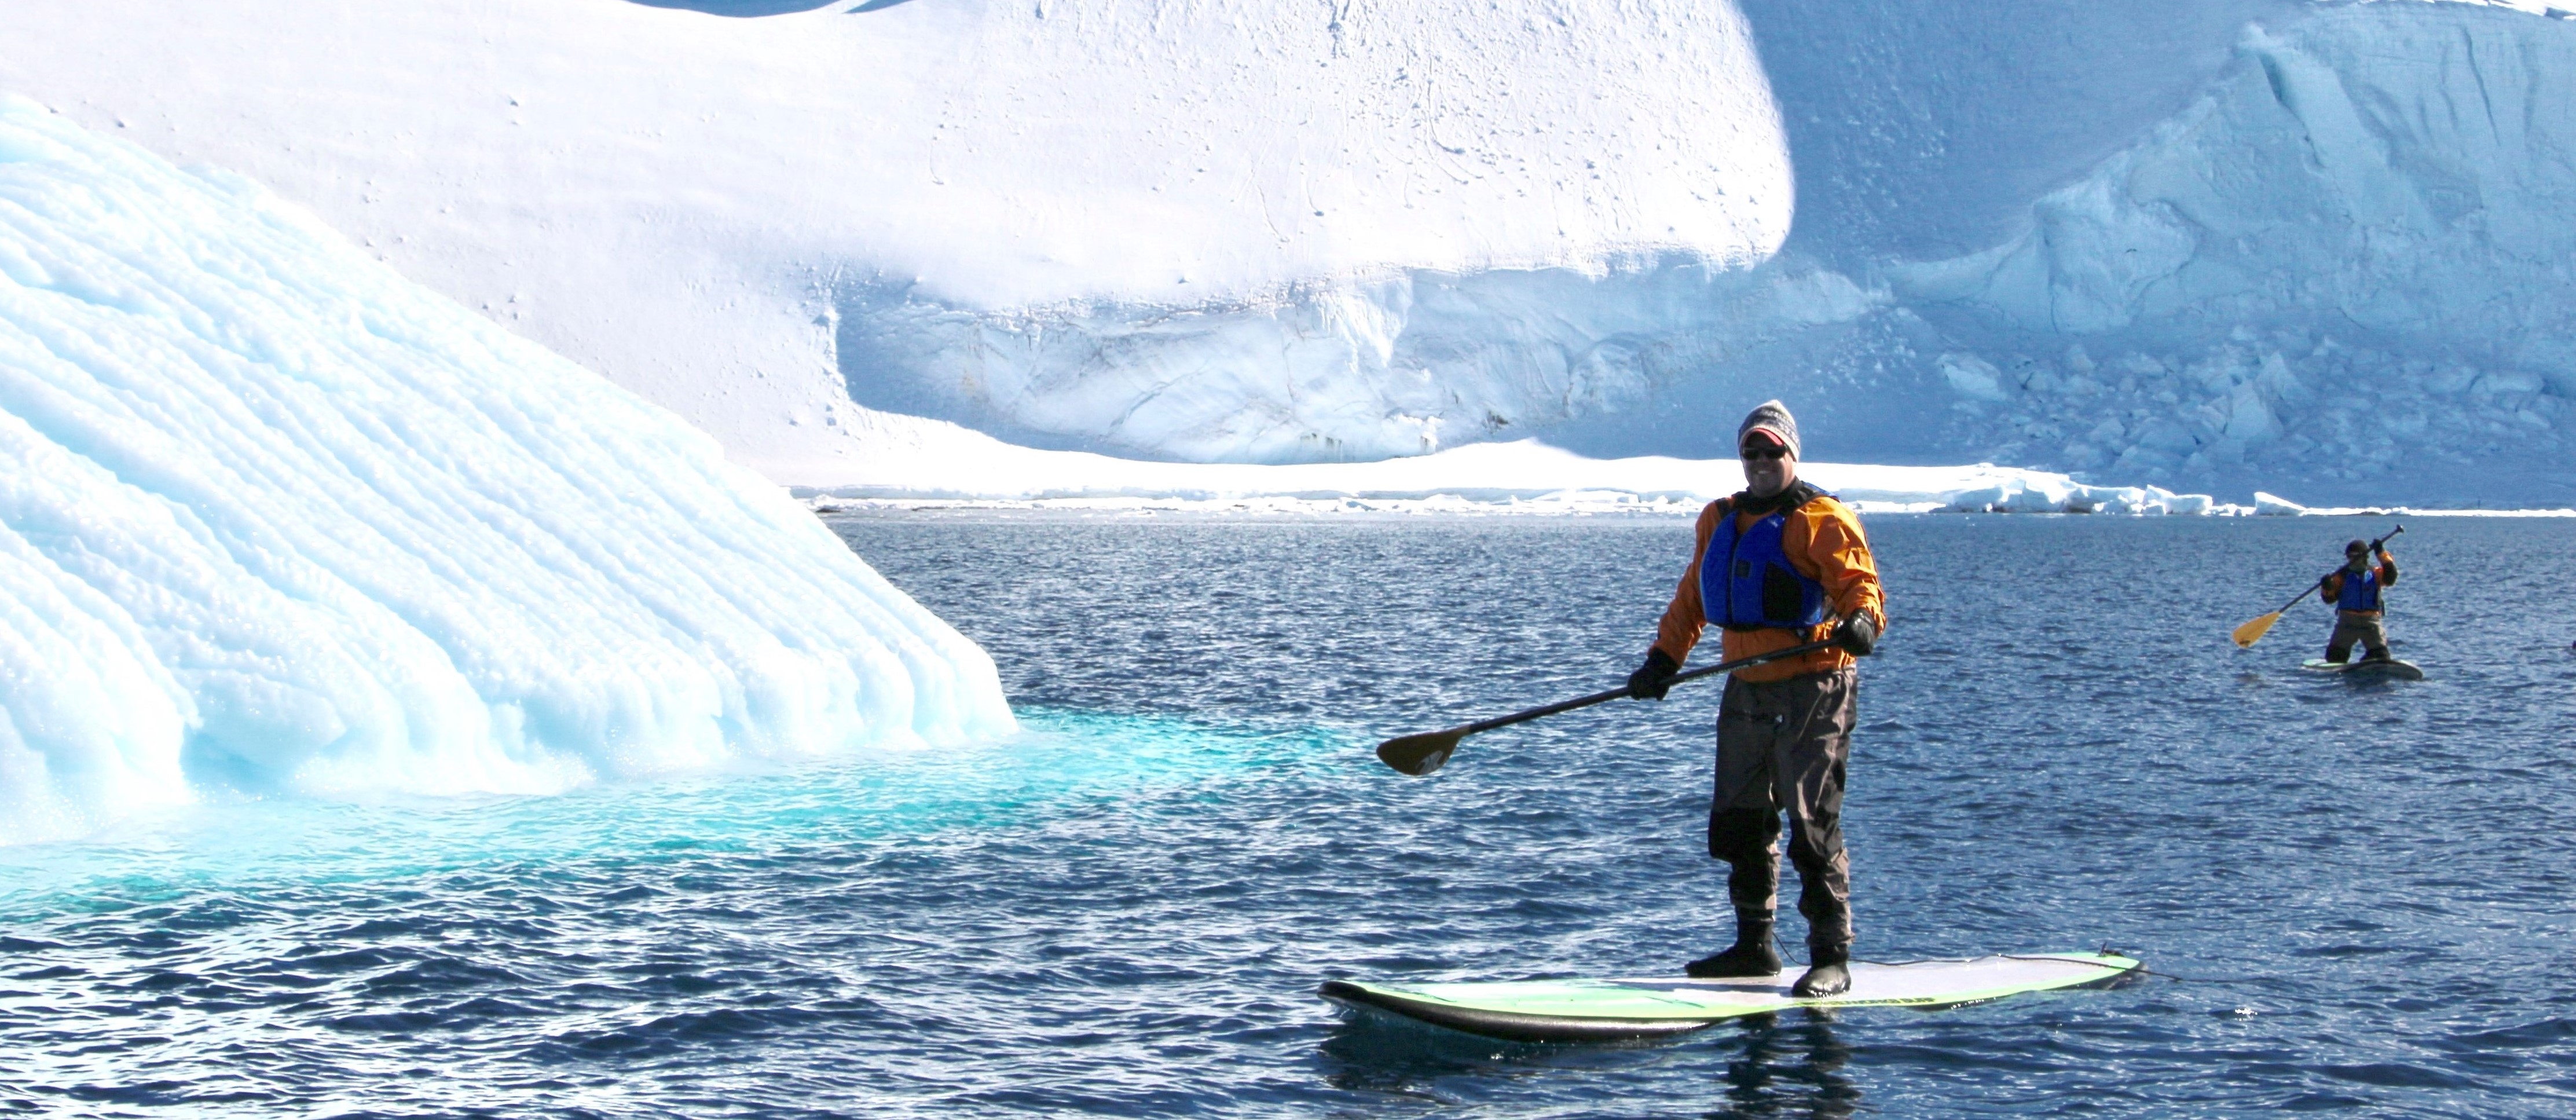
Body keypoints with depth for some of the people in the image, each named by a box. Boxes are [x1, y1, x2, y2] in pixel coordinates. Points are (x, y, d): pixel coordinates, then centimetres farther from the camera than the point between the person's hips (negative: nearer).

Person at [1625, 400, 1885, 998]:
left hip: (1812, 690, -8)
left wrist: (1860, 620, -39)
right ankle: (1754, 946, 25)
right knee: (1739, 823, 13)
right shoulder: (1720, 519, 16)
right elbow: (1692, 597, 23)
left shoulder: (1821, 520, -7)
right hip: (1747, 690, 8)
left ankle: (1832, 959, -4)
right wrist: (1663, 658, 15)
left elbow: (1859, 582, -18)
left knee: (1813, 827, -9)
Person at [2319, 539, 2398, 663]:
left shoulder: (2375, 574, 9)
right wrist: (2327, 588, -17)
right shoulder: (2343, 575, 9)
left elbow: (2390, 578, -12)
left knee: (2381, 655, -8)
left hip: (2371, 621, 0)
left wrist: (2382, 555, -18)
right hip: (2347, 621, 0)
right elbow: (2330, 598, 6)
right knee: (2335, 655, -5)